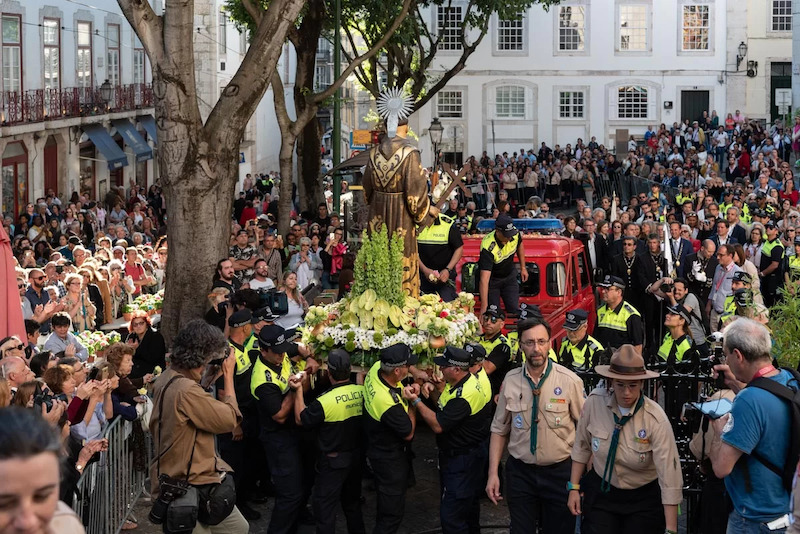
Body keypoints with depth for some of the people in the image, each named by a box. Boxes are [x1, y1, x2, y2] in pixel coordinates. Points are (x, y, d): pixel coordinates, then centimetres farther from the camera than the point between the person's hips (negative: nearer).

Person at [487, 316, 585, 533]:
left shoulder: (570, 381, -10)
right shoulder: (511, 380, -2)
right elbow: (499, 430, 5)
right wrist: (493, 473, 0)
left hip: (560, 472, -2)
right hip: (520, 472, 2)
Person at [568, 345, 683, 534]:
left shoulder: (656, 419, -23)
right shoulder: (595, 401, -14)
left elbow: (669, 476, -25)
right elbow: (582, 447, 2)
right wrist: (574, 488, 1)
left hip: (644, 499, -2)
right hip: (600, 492, 2)